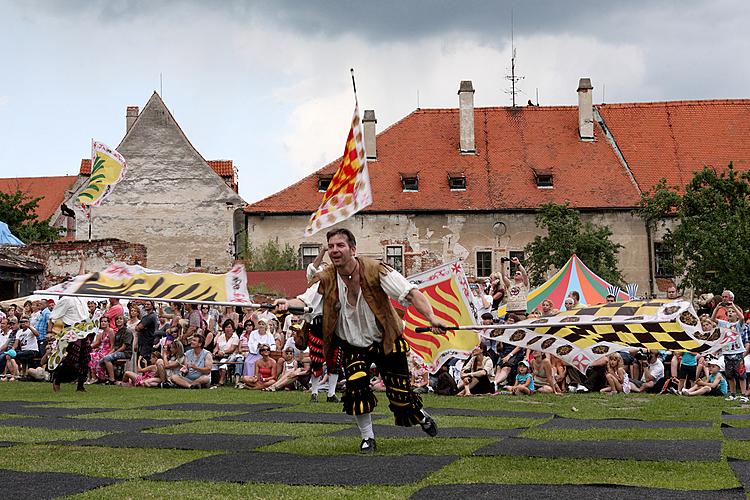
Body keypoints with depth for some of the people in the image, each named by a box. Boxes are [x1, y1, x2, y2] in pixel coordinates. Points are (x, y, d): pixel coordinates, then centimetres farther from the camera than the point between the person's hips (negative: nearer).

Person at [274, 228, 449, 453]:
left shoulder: (375, 270, -21)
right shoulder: (326, 280, -11)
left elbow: (411, 293, -25)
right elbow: (305, 302, -22)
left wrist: (431, 318, -38)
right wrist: (287, 304, -45)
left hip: (386, 341, -2)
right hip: (354, 345, 2)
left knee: (400, 395, 0)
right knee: (356, 385, -20)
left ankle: (421, 417, 36)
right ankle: (367, 437, 4)